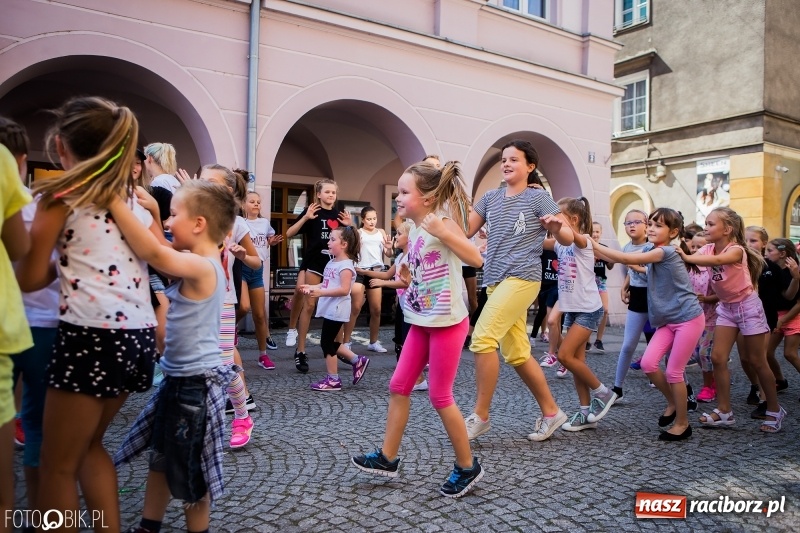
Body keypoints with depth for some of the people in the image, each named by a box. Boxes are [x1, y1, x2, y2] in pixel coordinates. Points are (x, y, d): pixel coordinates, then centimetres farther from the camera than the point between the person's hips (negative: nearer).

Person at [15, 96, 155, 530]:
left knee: (57, 465, 11)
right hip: (139, 335, 7)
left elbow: (29, 278, -3)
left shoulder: (61, 193, -3)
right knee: (89, 445, 25)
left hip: (91, 335, -7)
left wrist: (61, 262, 16)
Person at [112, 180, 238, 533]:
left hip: (195, 382, -10)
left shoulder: (201, 266, -23)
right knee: (161, 458, 24)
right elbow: (159, 252, 16)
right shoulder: (199, 264, 5)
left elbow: (153, 253, -37)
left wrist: (114, 201, -34)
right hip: (179, 377, 10)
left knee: (191, 471, 9)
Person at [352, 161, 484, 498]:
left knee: (439, 396, 0)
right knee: (399, 386, 11)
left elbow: (476, 259, -24)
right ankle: (387, 458, 25)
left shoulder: (442, 222, -13)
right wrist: (408, 278, 5)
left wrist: (443, 233, -31)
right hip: (421, 322, 9)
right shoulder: (414, 232, 11)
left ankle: (467, 467, 19)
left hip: (448, 322, -9)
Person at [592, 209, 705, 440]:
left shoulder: (667, 251, -19)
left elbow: (628, 259, -27)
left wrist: (594, 245, -25)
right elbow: (622, 259, -3)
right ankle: (672, 403, 21)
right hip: (667, 320, 7)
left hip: (688, 319, -7)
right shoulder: (651, 249, 7)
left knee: (673, 371, -2)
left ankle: (682, 423, 16)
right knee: (648, 363, -4)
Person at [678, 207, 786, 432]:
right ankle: (724, 411, 4)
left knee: (757, 361, 3)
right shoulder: (708, 249, -2)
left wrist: (687, 258, -50)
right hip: (726, 308, 6)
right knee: (718, 358, -4)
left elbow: (717, 260, -44)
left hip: (747, 305, -6)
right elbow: (688, 261, -18)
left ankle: (775, 411, 21)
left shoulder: (736, 250, -22)